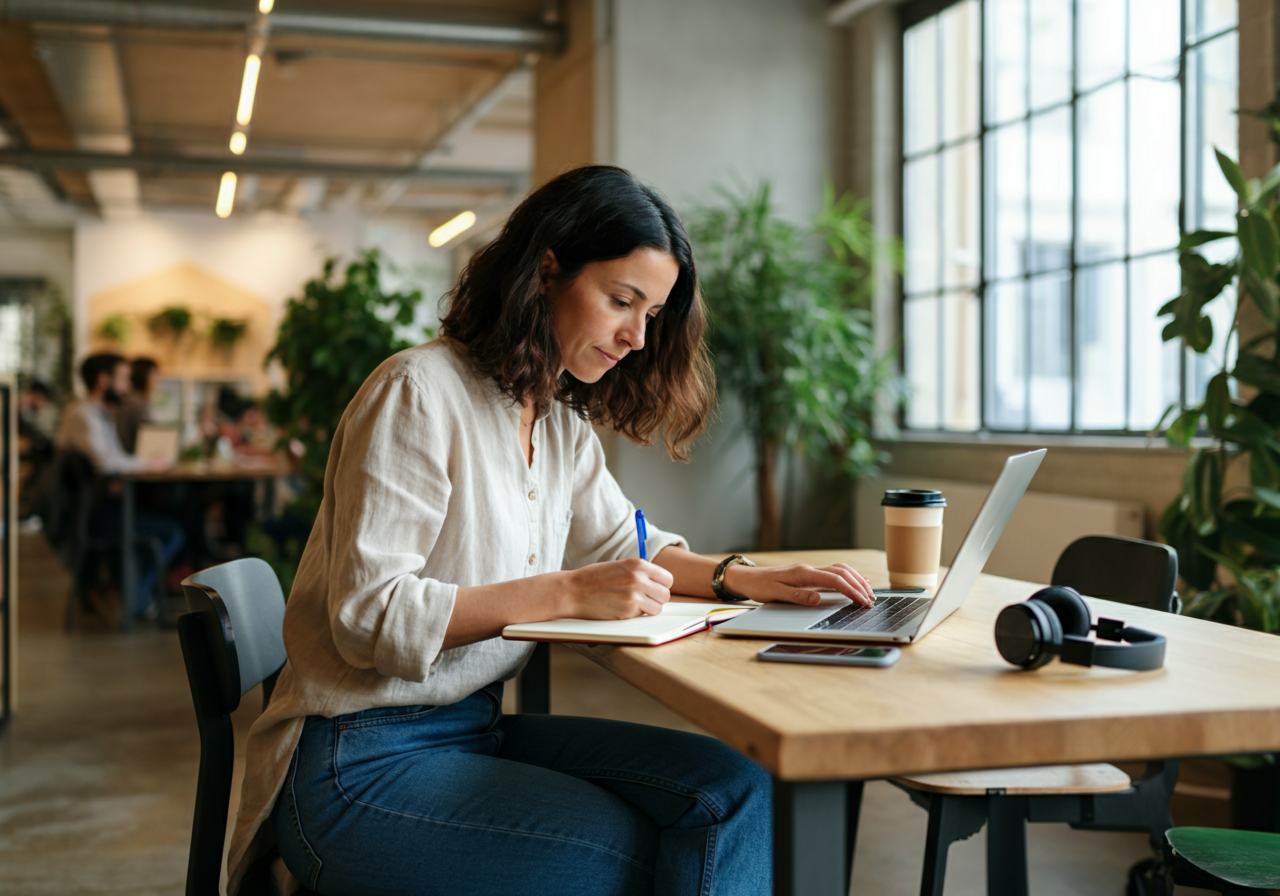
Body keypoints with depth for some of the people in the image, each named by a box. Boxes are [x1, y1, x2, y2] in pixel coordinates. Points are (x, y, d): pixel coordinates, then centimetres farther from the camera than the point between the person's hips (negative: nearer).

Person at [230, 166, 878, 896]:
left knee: (733, 792, -11)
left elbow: (623, 546, 21)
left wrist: (742, 578, 1)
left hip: (480, 728, 8)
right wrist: (566, 593, -28)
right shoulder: (420, 393, -16)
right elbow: (367, 616, -21)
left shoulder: (563, 423, 10)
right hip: (361, 764, -7)